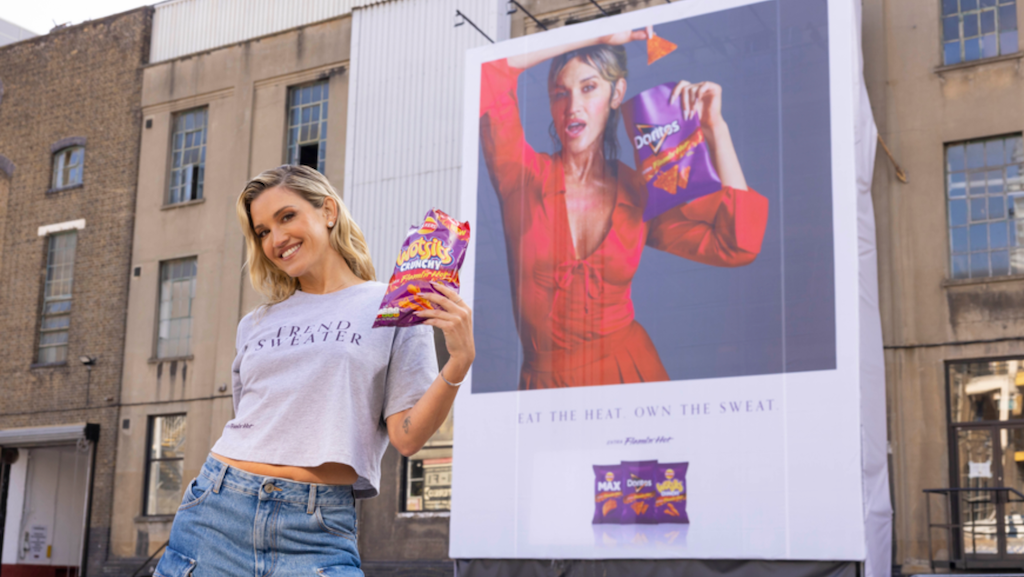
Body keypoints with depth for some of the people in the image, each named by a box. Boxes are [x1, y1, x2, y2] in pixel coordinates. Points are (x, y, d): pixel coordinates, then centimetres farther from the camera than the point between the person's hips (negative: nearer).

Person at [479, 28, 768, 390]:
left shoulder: (639, 195, 4)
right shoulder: (524, 176, -1)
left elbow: (738, 245, -5)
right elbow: (491, 71, -13)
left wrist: (715, 128, -2)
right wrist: (595, 37, -8)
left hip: (630, 373, 2)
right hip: (546, 378, -2)